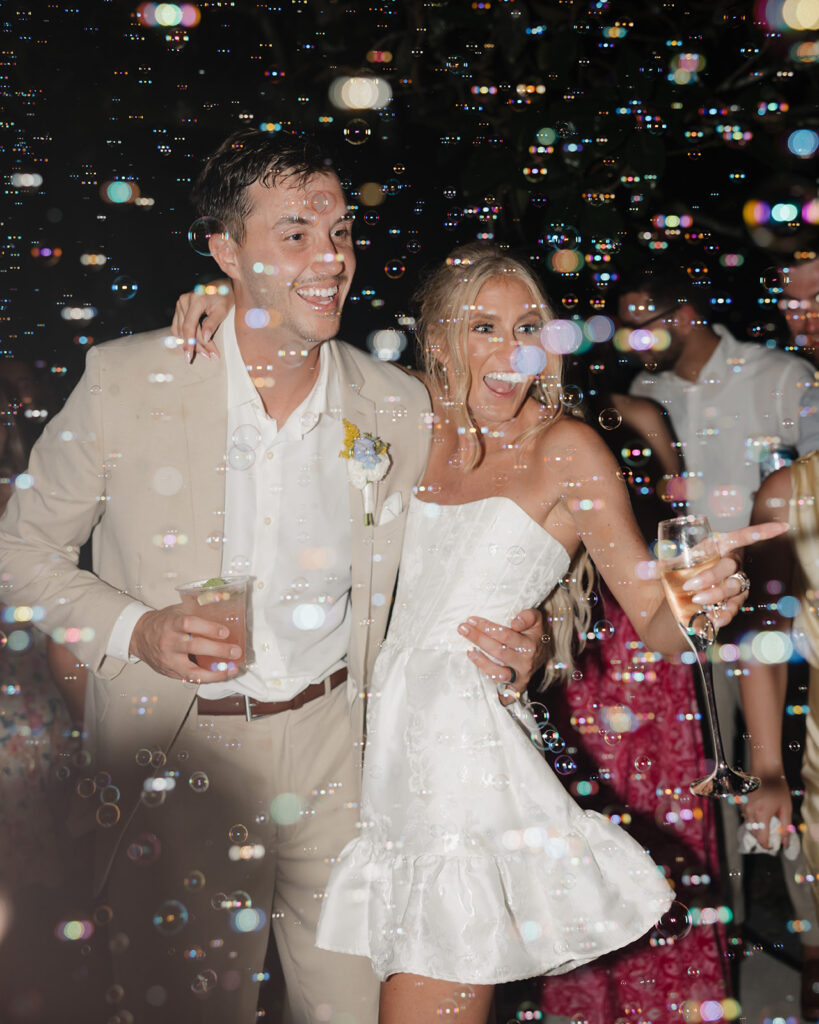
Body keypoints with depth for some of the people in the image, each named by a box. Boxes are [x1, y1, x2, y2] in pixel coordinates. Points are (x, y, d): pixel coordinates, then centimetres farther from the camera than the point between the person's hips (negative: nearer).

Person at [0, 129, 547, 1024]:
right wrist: (132, 629, -17)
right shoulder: (128, 380, -11)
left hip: (331, 747, 2)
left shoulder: (398, 407, -5)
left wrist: (515, 638, -14)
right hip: (169, 755, -1)